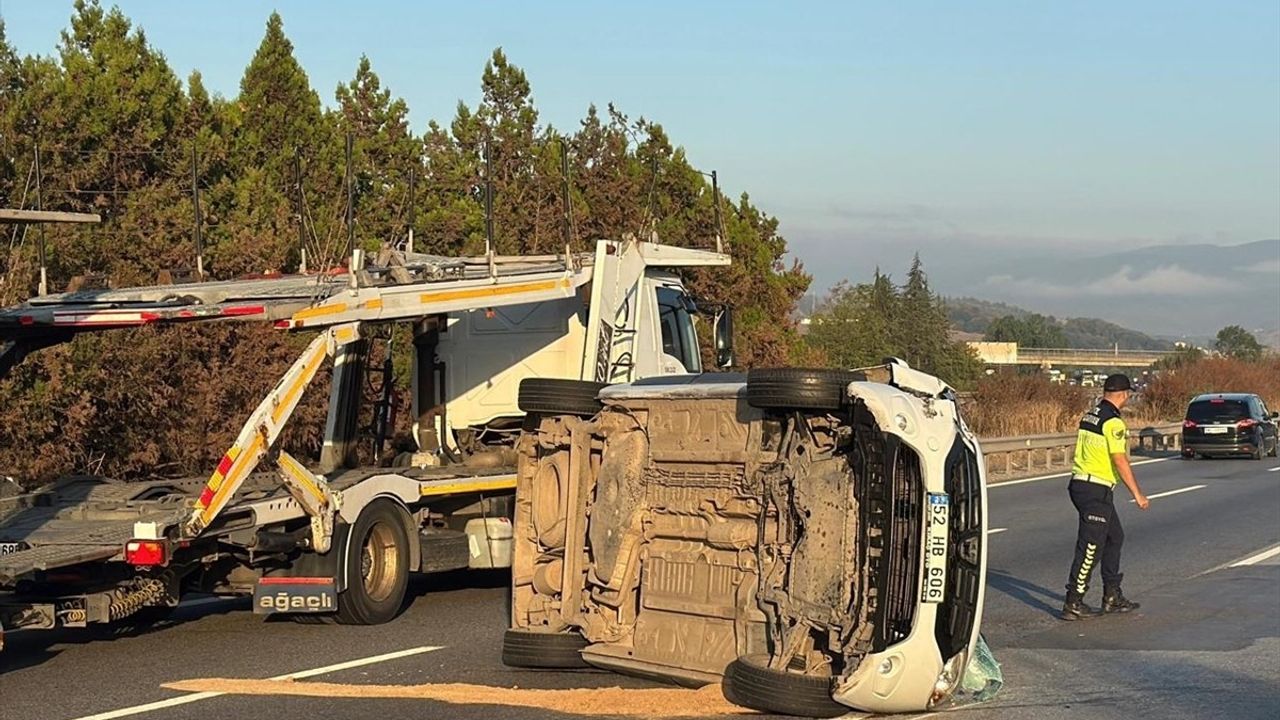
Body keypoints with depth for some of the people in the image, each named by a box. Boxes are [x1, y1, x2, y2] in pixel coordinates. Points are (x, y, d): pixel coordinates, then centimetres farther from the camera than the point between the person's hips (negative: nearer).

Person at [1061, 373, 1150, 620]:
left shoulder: (1089, 416, 13)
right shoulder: (1113, 422, -15)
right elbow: (1120, 461, -18)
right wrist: (1137, 494, -14)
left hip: (1080, 482, 9)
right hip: (1097, 489, -9)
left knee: (1115, 537, 19)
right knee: (1090, 547, -5)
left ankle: (1112, 597, 24)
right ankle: (1073, 604, -4)